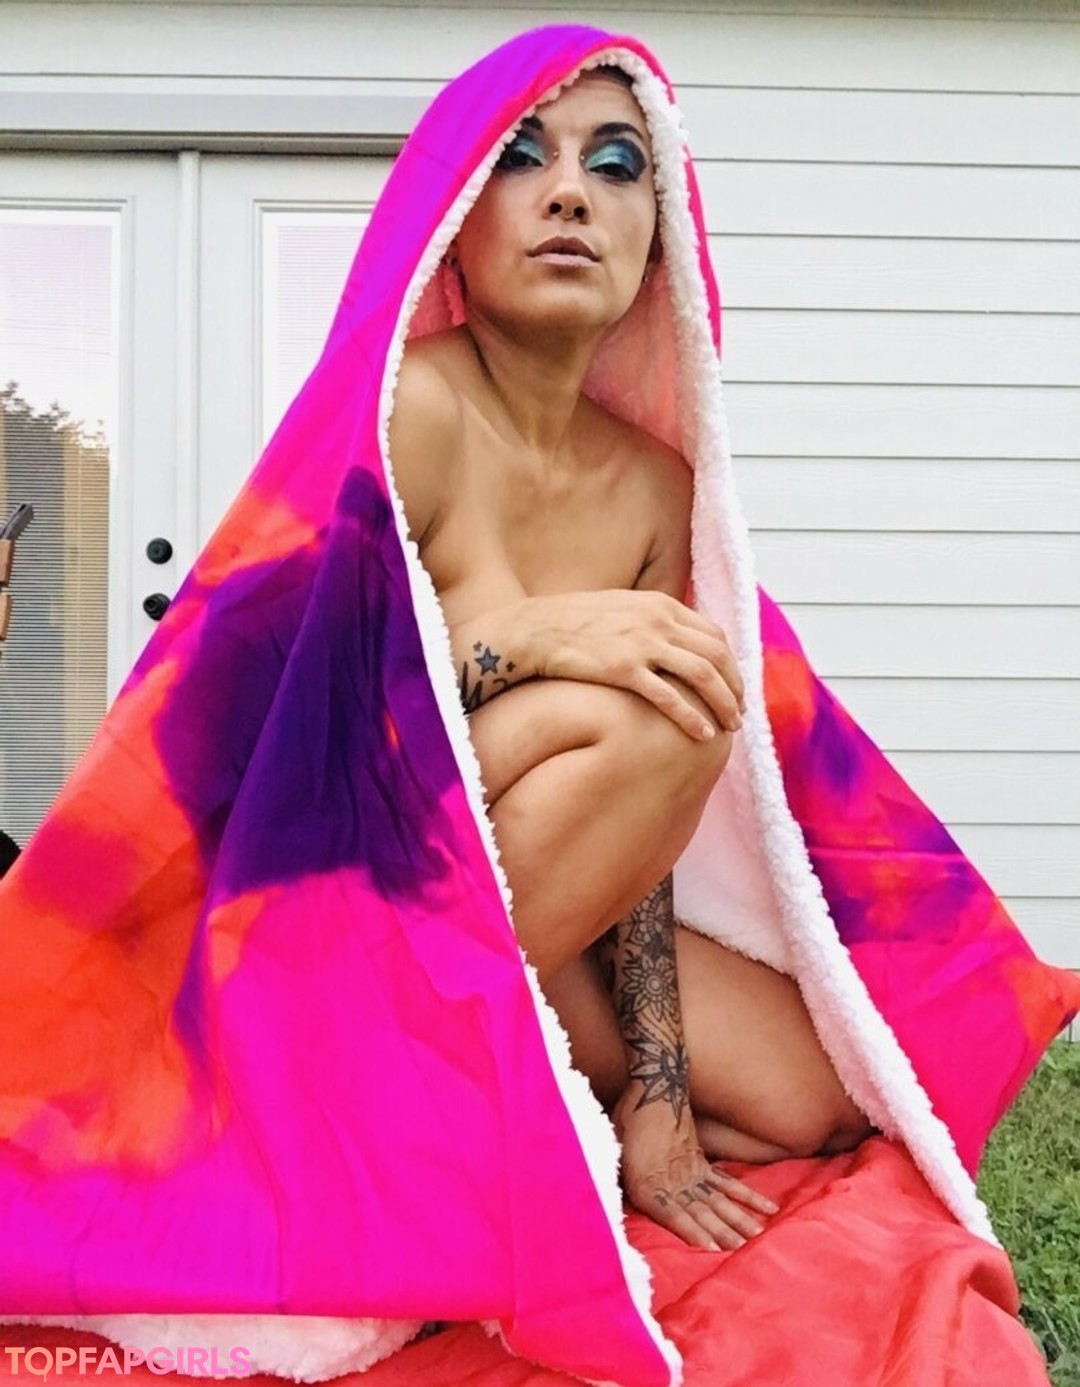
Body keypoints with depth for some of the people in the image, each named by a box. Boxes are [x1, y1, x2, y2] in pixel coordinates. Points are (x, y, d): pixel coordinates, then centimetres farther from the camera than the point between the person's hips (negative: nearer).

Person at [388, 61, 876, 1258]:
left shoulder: (654, 485, 0)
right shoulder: (406, 409, -18)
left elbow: (638, 821, -3)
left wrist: (654, 1096, -8)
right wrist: (520, 638, -31)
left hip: (536, 918, 6)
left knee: (818, 1099, -1)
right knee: (649, 718, -28)